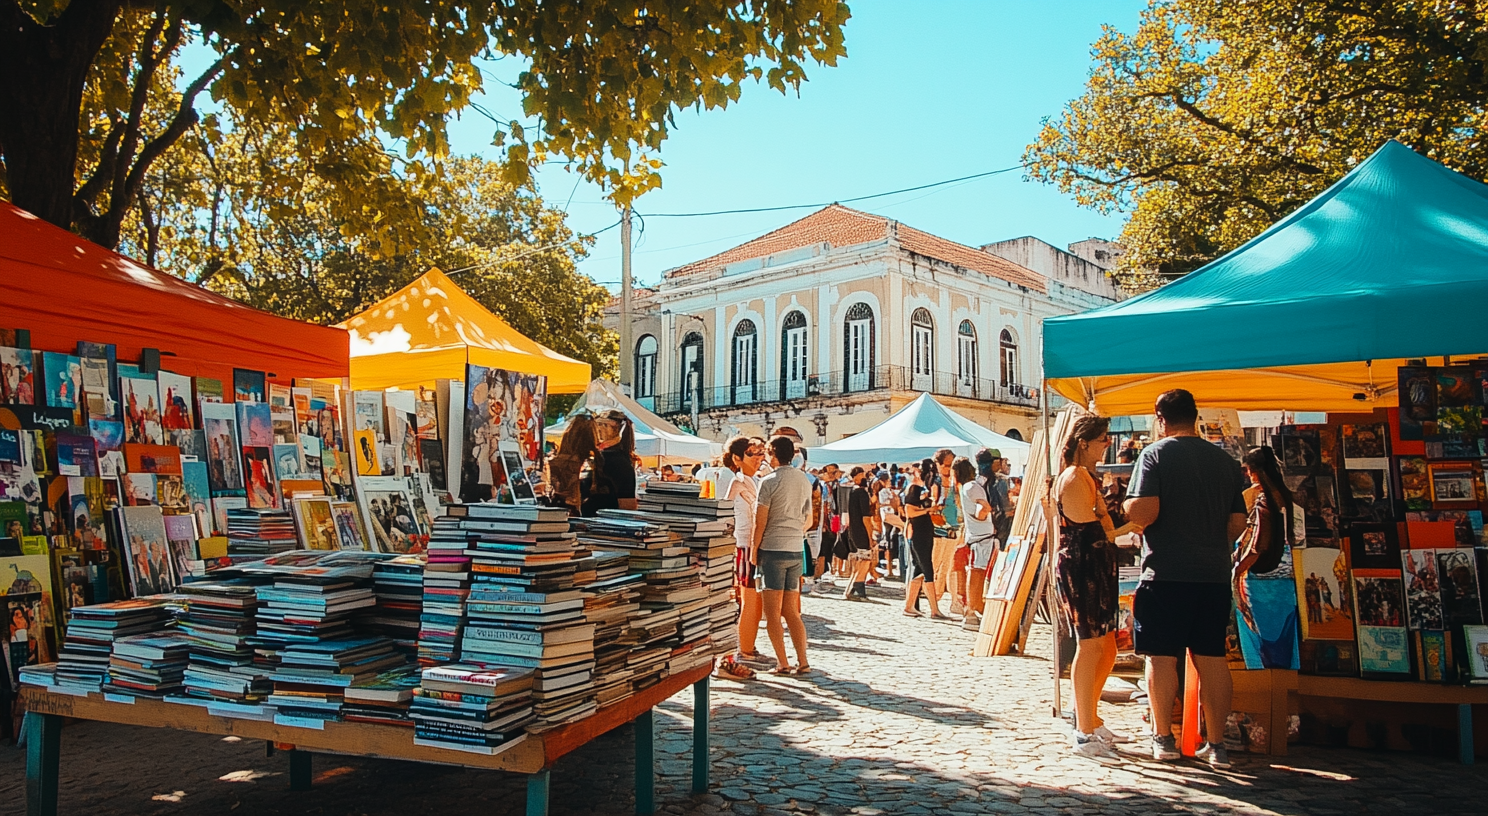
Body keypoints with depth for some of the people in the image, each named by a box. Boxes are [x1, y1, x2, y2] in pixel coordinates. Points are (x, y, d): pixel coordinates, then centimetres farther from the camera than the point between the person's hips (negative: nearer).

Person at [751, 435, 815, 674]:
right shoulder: (804, 480, 10)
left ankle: (783, 663, 1)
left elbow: (760, 522, -11)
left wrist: (754, 551, -1)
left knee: (773, 614, 1)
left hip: (772, 549, -6)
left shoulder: (769, 481, -10)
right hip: (795, 550, 6)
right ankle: (802, 661, 7)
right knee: (792, 612, 12)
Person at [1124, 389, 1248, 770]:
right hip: (1214, 574, 4)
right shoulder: (1225, 460, 9)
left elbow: (1142, 512, -16)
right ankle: (1216, 744, 12)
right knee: (1212, 657, 9)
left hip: (1166, 572, -4)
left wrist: (1125, 507, 5)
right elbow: (1237, 523, 11)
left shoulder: (1155, 454, -6)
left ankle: (1164, 738, 12)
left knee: (1161, 656, 5)